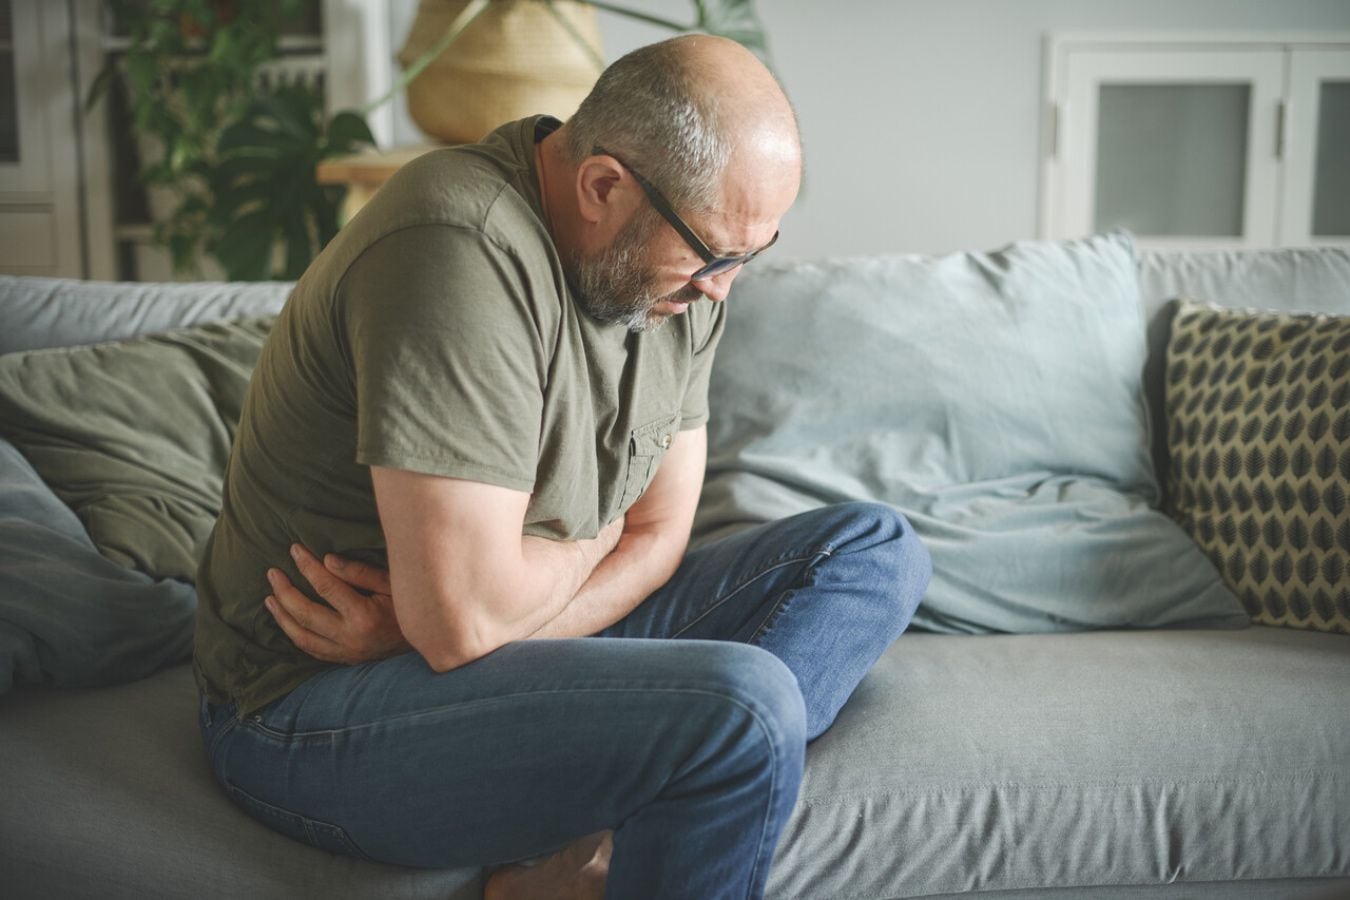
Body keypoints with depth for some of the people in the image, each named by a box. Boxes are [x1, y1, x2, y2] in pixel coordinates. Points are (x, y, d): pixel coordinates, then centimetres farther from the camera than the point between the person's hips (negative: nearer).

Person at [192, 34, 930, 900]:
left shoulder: (683, 270, 1)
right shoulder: (463, 249, -26)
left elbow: (659, 539, 1)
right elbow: (463, 619, -30)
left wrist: (432, 621, -16)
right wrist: (594, 535, -8)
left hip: (528, 639, 9)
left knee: (878, 550, 0)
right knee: (743, 705, -32)